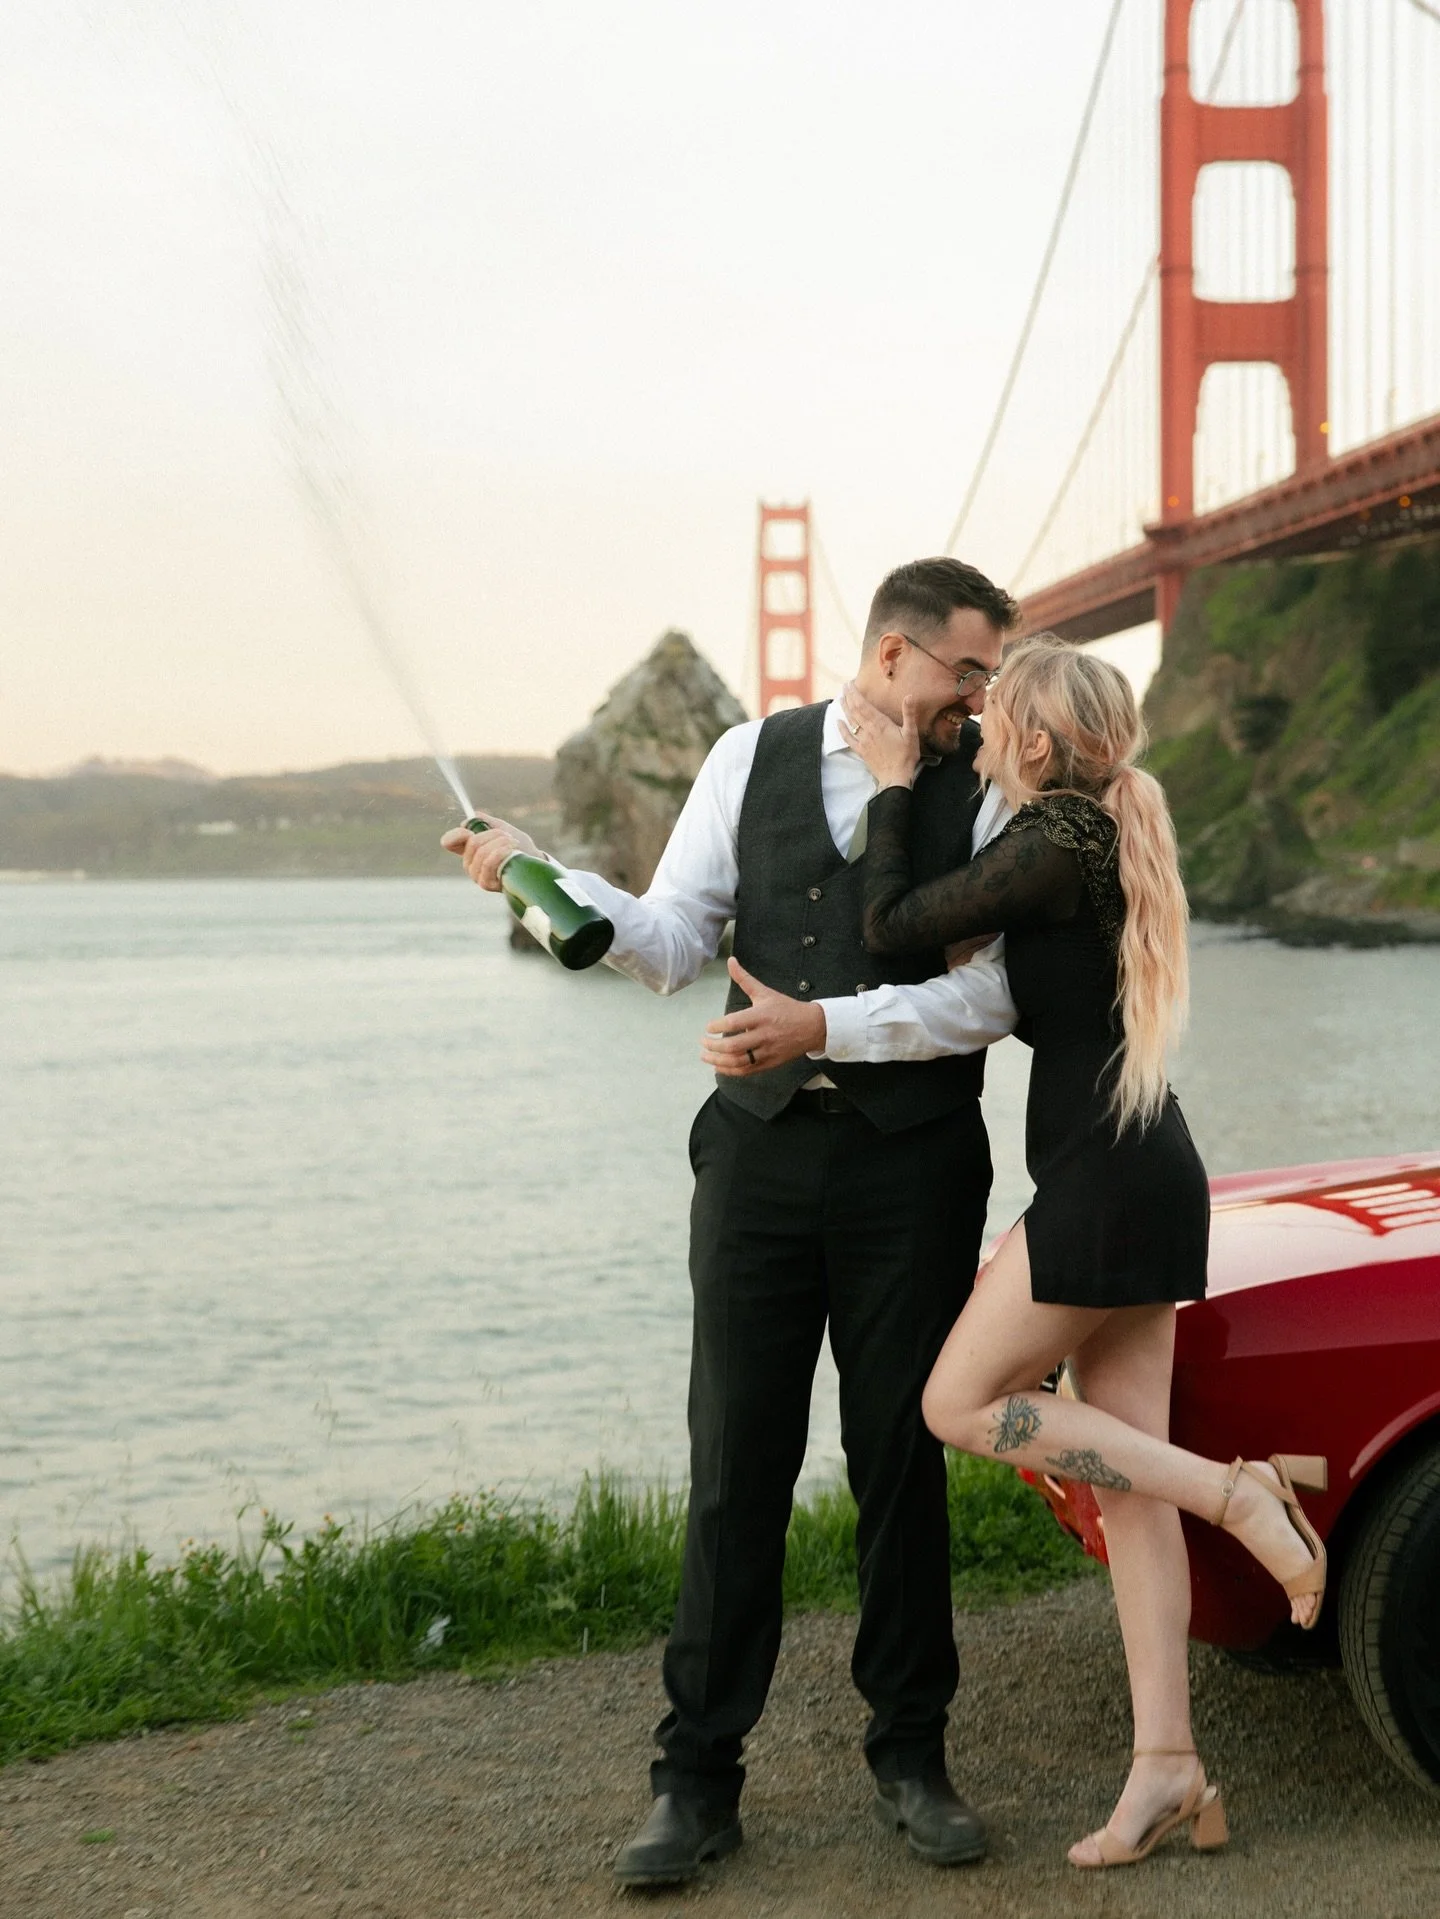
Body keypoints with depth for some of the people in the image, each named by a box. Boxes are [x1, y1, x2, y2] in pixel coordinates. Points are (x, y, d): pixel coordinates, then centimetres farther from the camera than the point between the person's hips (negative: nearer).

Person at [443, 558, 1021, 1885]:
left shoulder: (986, 790, -1)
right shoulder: (754, 758, 5)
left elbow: (988, 995, -11)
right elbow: (674, 946, 3)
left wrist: (824, 1024, -20)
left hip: (913, 1164, -1)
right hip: (761, 1149, 1)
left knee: (902, 1464, 8)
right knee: (736, 1464, 3)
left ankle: (910, 1755, 23)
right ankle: (700, 1777, 12)